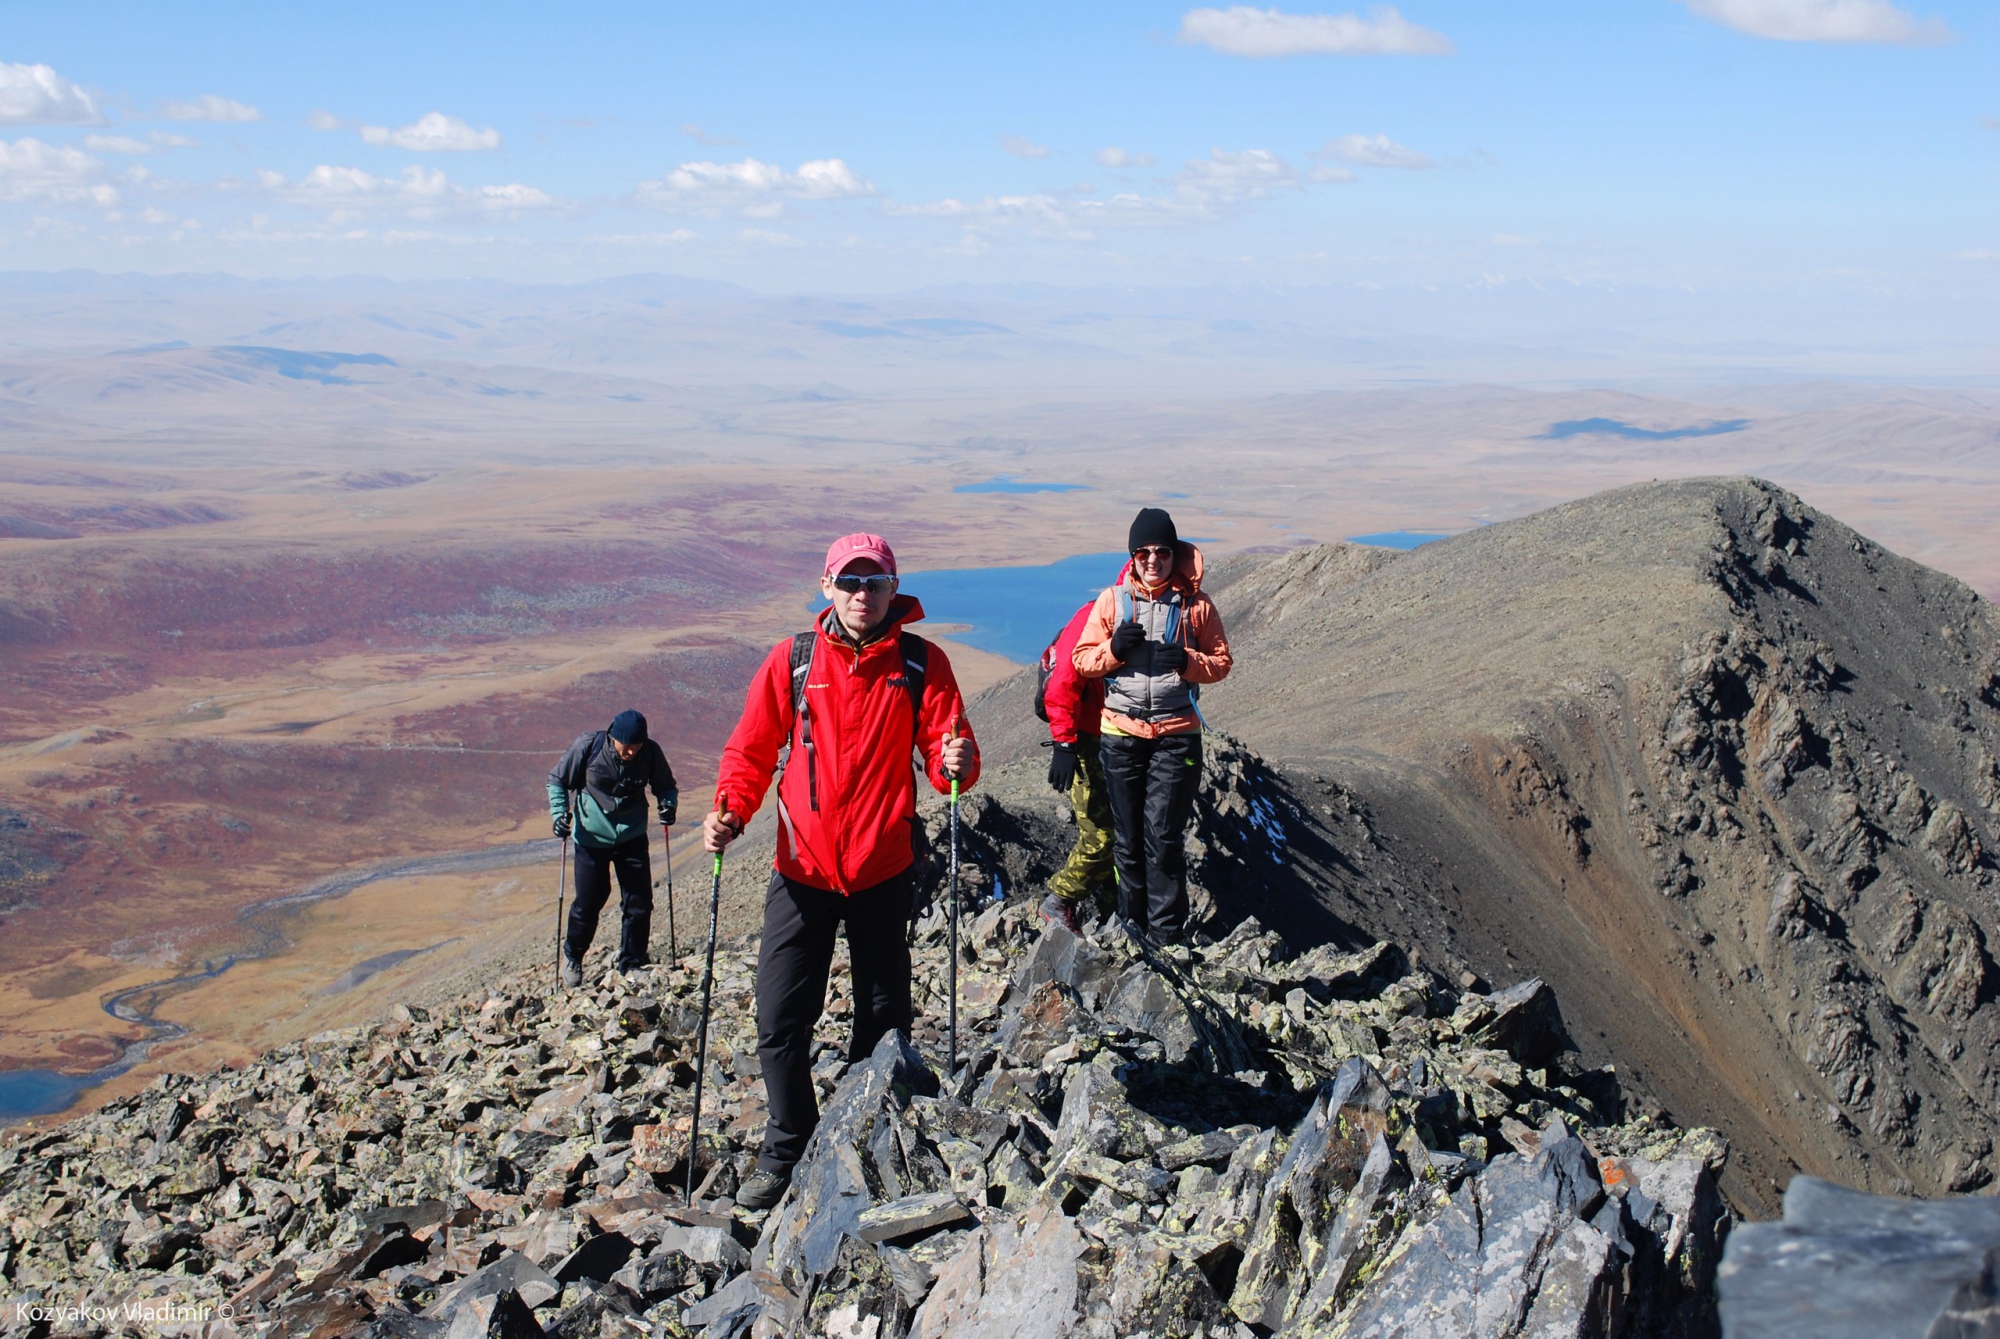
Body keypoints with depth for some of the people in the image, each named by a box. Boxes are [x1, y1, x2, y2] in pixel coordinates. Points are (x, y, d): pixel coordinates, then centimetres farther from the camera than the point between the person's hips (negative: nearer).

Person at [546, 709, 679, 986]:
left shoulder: (650, 752, -13)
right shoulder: (588, 746, -18)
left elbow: (665, 785, 4)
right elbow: (557, 779, -3)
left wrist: (669, 804, -17)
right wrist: (559, 812, -17)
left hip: (633, 837, 2)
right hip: (591, 837, -2)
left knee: (639, 903, 1)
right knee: (588, 903, 4)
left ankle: (633, 963, 20)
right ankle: (572, 956, 31)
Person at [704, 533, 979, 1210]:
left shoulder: (922, 663, -3)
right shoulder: (792, 660, -2)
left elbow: (944, 753, -4)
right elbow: (751, 750, 2)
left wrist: (956, 763, -27)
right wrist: (731, 810, -14)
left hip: (883, 872, 0)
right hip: (802, 872, 0)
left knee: (883, 1017, 11)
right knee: (780, 1020, 0)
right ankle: (787, 1149, 19)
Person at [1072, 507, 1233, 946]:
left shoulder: (1196, 605, 1)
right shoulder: (1112, 600, 3)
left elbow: (1221, 663, 5)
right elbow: (1082, 660, 5)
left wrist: (1187, 661, -14)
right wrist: (1114, 649, -15)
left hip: (1176, 735, -2)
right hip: (1120, 734, 2)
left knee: (1162, 840, -5)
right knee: (1127, 840, 9)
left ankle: (1166, 938, 3)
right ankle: (1131, 926, 21)